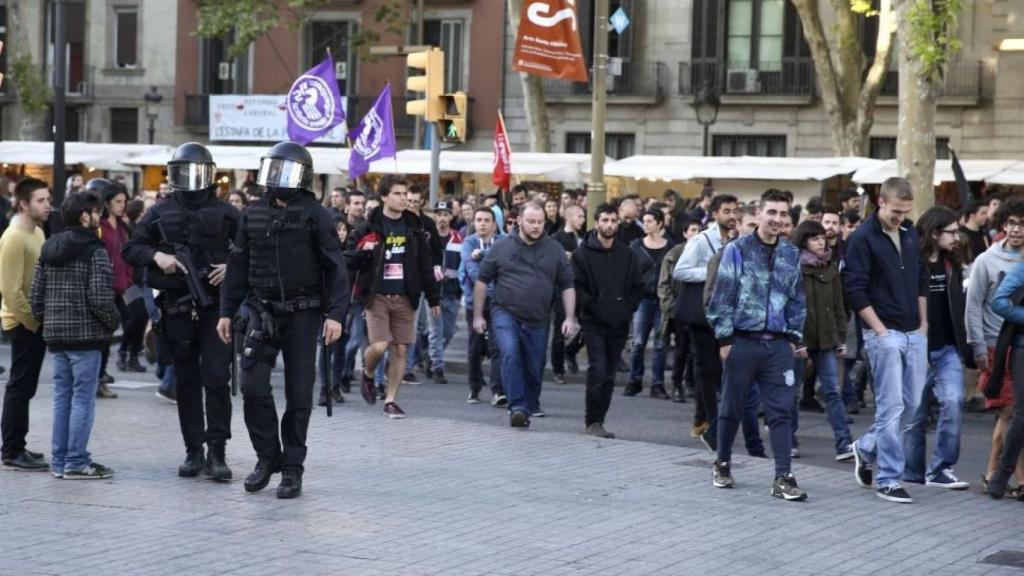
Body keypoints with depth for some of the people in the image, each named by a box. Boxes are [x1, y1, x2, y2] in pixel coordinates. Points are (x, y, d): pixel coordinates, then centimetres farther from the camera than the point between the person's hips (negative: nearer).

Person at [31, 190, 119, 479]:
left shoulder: (48, 250, 11)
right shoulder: (94, 251, -11)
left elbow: (36, 295, 10)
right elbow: (100, 298, -17)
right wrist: (113, 324, -2)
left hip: (55, 336, 7)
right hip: (86, 336, -7)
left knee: (61, 398, 12)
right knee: (83, 399, -2)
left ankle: (60, 461, 15)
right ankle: (77, 463, -1)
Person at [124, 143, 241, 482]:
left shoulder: (224, 212, 4)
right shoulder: (161, 213, 9)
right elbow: (131, 248, 10)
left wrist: (232, 267, -12)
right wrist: (157, 256, -8)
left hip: (215, 305, -2)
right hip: (177, 309, 2)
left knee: (216, 378, -9)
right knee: (186, 383, 8)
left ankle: (217, 453, -6)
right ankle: (193, 451, 16)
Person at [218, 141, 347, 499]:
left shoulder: (314, 215, -4)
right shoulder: (254, 214, 8)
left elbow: (335, 268, -6)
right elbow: (238, 266, 13)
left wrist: (335, 314, -14)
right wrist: (227, 312, 9)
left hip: (302, 314, -3)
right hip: (262, 312, 3)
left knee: (298, 395, 1)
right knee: (253, 388, -6)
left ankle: (292, 470, 10)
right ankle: (267, 457, 12)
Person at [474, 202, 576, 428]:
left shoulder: (554, 250, 5)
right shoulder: (502, 247, 1)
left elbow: (567, 285, 8)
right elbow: (482, 280, 8)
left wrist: (570, 318, -2)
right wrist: (477, 315, 6)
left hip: (537, 321, 2)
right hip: (506, 314, -2)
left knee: (534, 368, 7)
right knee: (510, 354, -25)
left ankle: (529, 407, 27)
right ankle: (517, 407, -26)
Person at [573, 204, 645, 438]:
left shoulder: (628, 255, 9)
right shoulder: (583, 254, -1)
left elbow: (639, 285, 12)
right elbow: (577, 287, -6)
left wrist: (628, 308, -1)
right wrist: (594, 307, -13)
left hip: (619, 324, 4)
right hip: (593, 323, -4)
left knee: (609, 375, 6)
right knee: (598, 370, -15)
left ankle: (598, 421, 13)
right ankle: (593, 421, -7)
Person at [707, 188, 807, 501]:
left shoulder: (792, 255, 8)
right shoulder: (737, 250, -4)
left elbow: (797, 300, 14)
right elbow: (722, 296, -4)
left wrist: (793, 337, 7)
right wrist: (725, 338, -7)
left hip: (778, 345, 3)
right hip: (742, 342, -3)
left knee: (781, 411, -3)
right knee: (732, 408, 9)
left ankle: (783, 478, -4)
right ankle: (722, 464, 27)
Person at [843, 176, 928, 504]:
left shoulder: (910, 235, 11)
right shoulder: (863, 239, -9)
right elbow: (855, 290, -11)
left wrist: (923, 323, 12)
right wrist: (880, 330, -13)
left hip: (914, 333, 7)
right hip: (884, 334, -7)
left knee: (912, 404, 9)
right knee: (891, 407, -6)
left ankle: (866, 448, 29)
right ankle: (888, 480, 1)